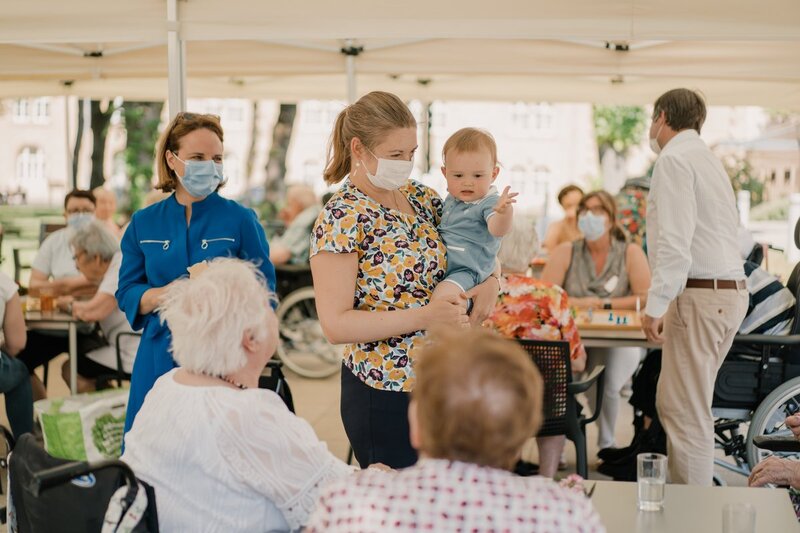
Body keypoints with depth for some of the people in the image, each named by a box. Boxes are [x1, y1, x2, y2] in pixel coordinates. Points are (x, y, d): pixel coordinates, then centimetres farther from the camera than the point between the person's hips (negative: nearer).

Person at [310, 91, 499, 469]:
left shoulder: (421, 198, 5)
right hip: (383, 394, -6)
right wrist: (424, 316, -25)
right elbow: (336, 325, -19)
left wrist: (490, 281, -3)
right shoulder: (341, 218, -15)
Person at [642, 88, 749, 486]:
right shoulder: (708, 159, 22)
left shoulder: (674, 159, -8)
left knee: (686, 412, -6)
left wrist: (656, 305, -21)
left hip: (700, 295, -10)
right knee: (672, 405, 15)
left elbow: (675, 241, -19)